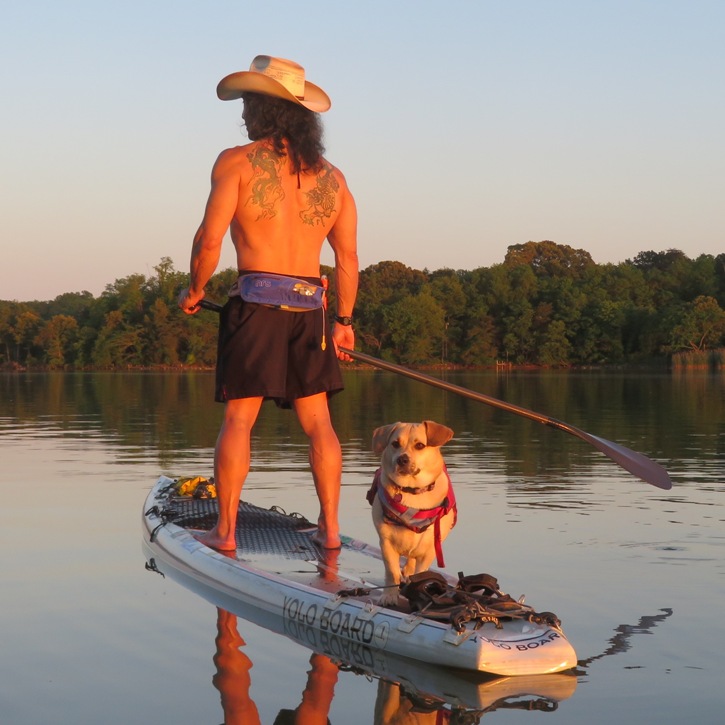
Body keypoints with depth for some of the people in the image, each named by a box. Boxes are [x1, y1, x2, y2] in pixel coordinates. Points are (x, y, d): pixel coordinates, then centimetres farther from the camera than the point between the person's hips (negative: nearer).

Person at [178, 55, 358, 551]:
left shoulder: (237, 162, -3)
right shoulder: (331, 176, 11)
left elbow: (209, 241, -10)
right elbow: (348, 258, 9)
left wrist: (194, 291, 6)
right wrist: (344, 320, 18)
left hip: (256, 300, -4)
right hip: (311, 305, 4)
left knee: (239, 418, 1)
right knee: (318, 420, 9)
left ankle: (226, 530, 3)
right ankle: (330, 528, 10)